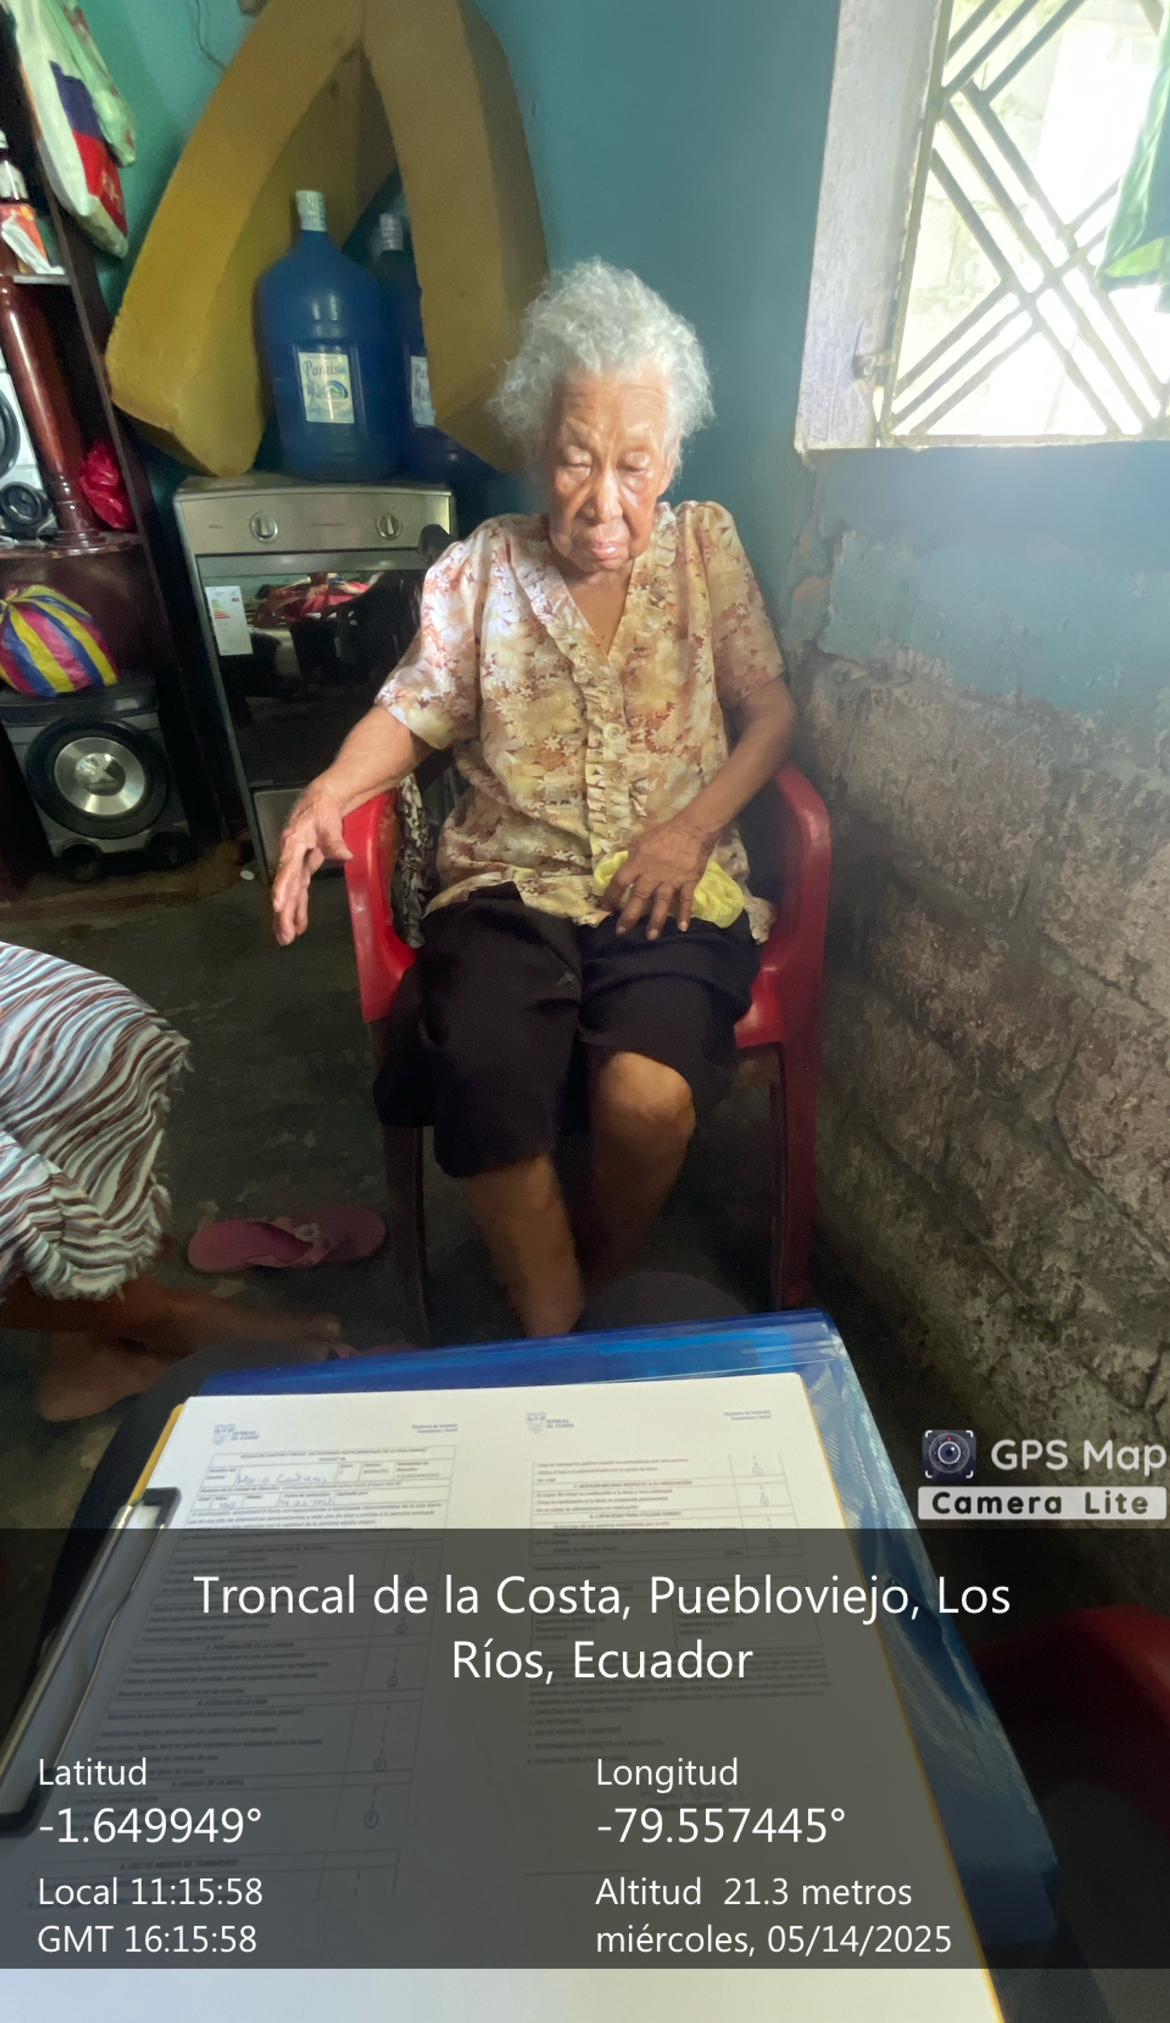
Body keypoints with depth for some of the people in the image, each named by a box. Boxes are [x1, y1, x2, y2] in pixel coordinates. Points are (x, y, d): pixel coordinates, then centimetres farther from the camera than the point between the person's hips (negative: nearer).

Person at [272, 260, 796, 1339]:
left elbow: (771, 710, 8)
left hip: (672, 887, 0)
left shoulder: (706, 545, 10)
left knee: (648, 1095, -28)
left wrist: (695, 824, -8)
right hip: (510, 886, 1)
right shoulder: (479, 570, 10)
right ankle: (559, 1343, -2)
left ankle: (598, 1286, 8)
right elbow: (413, 713, 12)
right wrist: (328, 791, -9)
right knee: (490, 1099, -28)